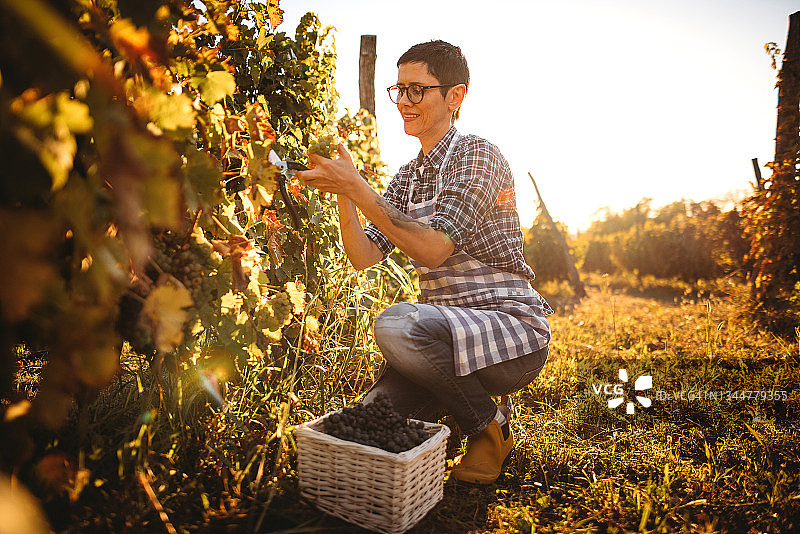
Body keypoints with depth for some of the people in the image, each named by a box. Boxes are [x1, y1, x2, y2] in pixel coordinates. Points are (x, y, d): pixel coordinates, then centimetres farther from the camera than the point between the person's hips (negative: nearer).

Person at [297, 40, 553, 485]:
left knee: (397, 324, -32)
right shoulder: (408, 177, 13)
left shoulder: (478, 155, -9)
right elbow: (365, 258, 3)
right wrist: (343, 193, -12)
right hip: (450, 333, 6)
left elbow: (435, 249, -23)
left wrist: (357, 187, -24)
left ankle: (490, 424, -6)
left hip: (513, 328, -6)